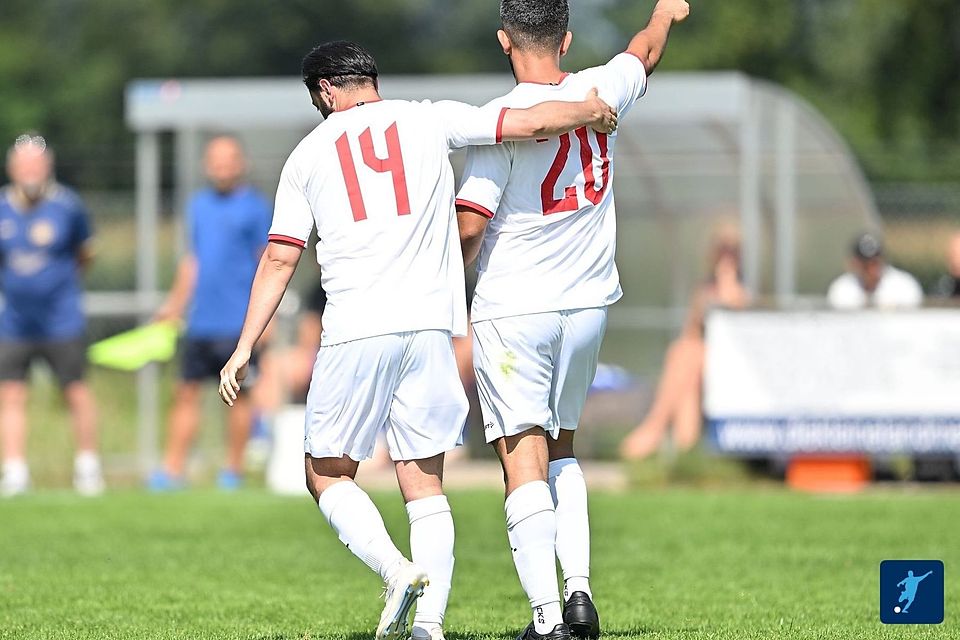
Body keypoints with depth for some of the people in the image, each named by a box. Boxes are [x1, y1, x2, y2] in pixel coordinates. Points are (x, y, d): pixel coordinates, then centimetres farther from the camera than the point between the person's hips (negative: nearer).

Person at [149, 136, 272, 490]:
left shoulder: (255, 207, -2)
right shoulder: (199, 205, 14)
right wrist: (175, 305, 20)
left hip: (238, 323, -5)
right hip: (199, 320, 5)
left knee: (238, 394, 0)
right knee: (186, 392, 3)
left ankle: (234, 468, 8)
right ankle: (173, 469, 3)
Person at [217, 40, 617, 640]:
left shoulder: (308, 154, 11)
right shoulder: (429, 121, 9)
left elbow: (279, 260, 8)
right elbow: (530, 122, 5)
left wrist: (245, 349, 11)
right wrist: (593, 111, 24)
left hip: (355, 332, -1)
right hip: (429, 324, 1)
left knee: (327, 474, 11)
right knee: (425, 483, 8)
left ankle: (397, 570, -13)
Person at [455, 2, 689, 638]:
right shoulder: (599, 92, 1)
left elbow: (469, 225, -18)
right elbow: (647, 52, 24)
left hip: (513, 310, -6)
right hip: (588, 302, 6)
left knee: (524, 461, -6)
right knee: (560, 447, 21)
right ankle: (579, 588, 8)